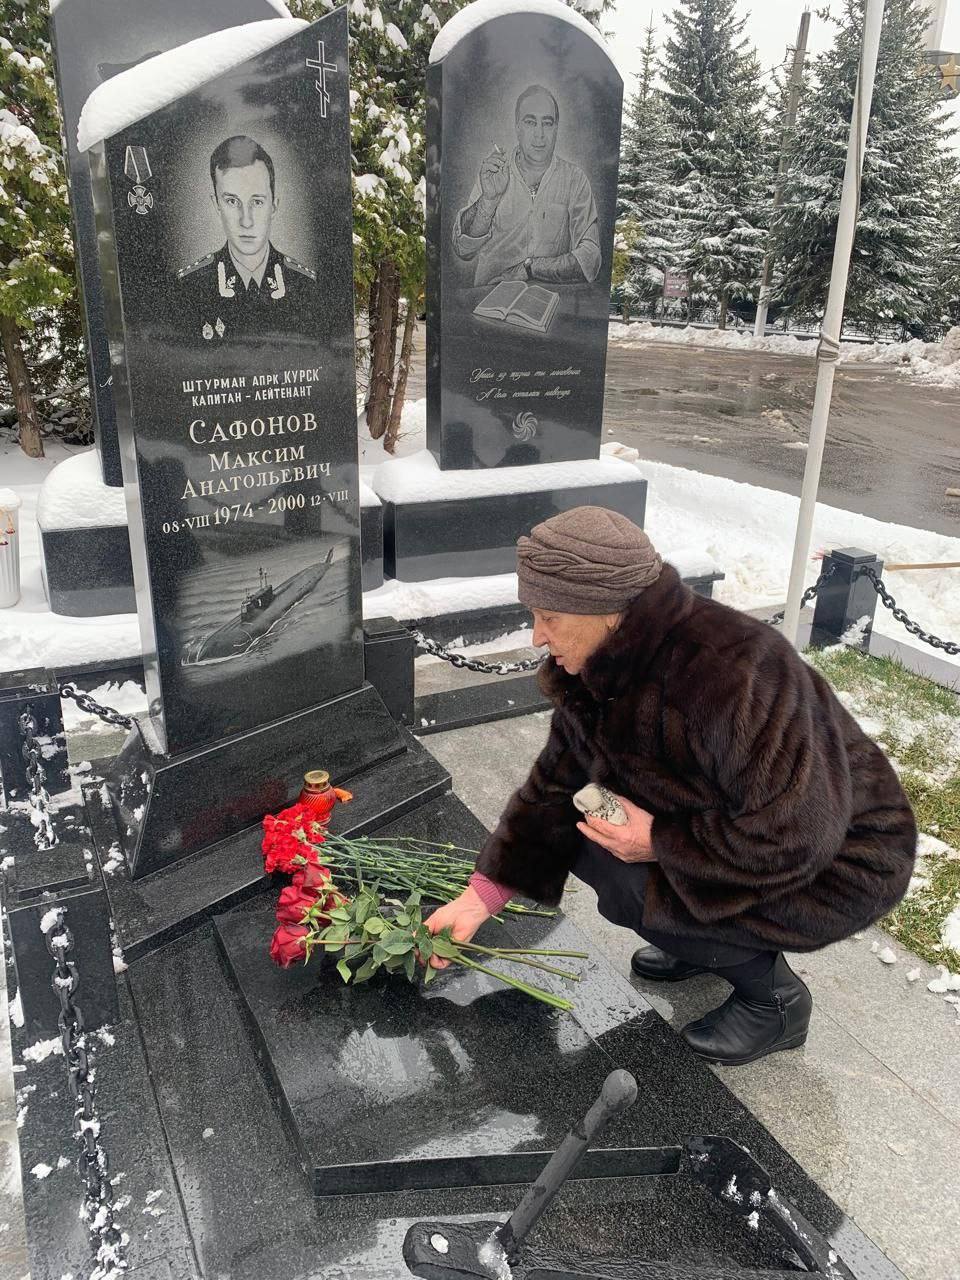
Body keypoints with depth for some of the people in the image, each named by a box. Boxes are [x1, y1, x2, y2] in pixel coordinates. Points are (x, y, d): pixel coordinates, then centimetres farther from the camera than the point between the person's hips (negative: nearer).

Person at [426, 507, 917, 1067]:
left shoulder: (731, 673, -36)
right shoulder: (601, 665, -8)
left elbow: (796, 837, -34)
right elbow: (557, 785, 0)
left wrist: (659, 841, -25)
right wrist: (481, 898, -3)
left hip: (834, 864, -8)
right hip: (734, 826, 8)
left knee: (630, 888, -24)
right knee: (584, 826, -4)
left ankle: (775, 996, 2)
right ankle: (706, 943, 17)